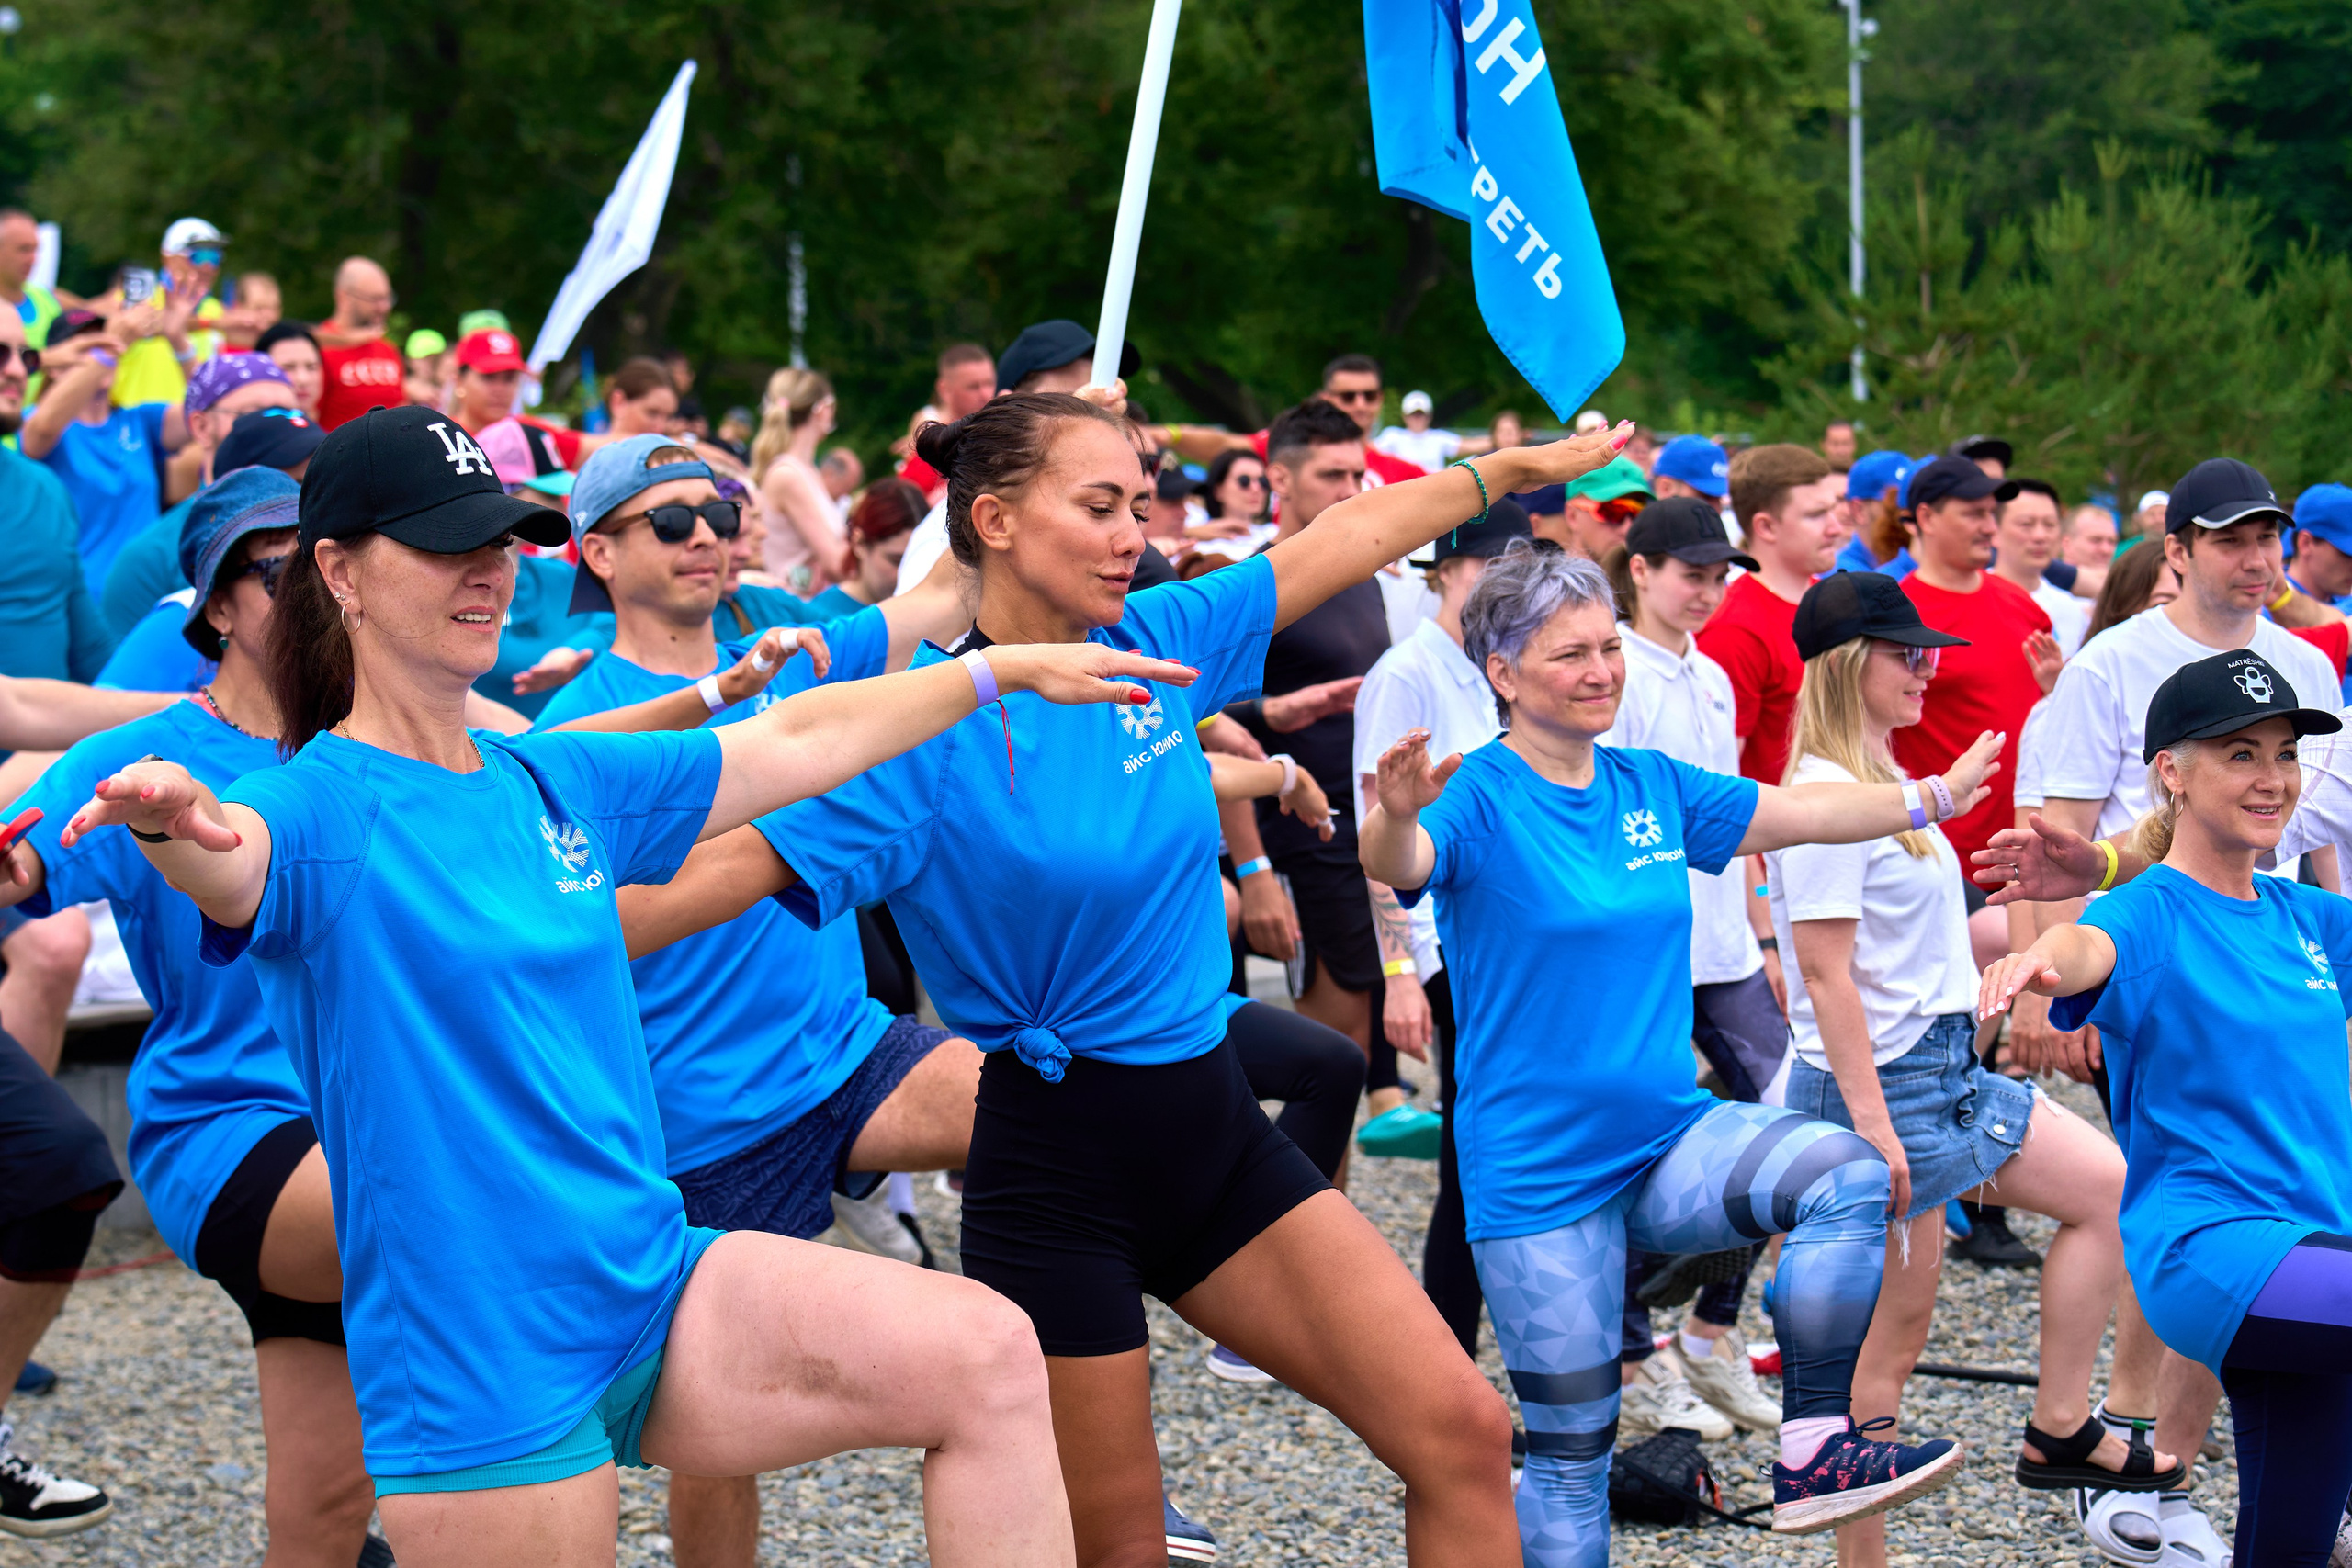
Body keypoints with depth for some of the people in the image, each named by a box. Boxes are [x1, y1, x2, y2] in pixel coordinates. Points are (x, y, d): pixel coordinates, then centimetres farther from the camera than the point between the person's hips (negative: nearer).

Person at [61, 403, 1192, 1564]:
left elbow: (798, 740, 24)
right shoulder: (324, 807, -9)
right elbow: (232, 859, -33)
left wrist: (1011, 667, 28)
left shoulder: (554, 784, 12)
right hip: (481, 1366, -6)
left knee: (989, 1359, -13)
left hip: (656, 1283, 6)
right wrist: (171, 815, -57)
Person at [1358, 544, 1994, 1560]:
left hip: (1670, 1136, 5)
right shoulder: (1480, 798, -11)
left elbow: (1801, 813, 20)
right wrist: (1397, 812, -55)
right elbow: (1395, 863, -33)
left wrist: (1939, 796, 26)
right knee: (1572, 1455, 0)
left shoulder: (1652, 788, 7)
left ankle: (1813, 1454, -19)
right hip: (1539, 1174, -5)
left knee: (1847, 1175, -23)